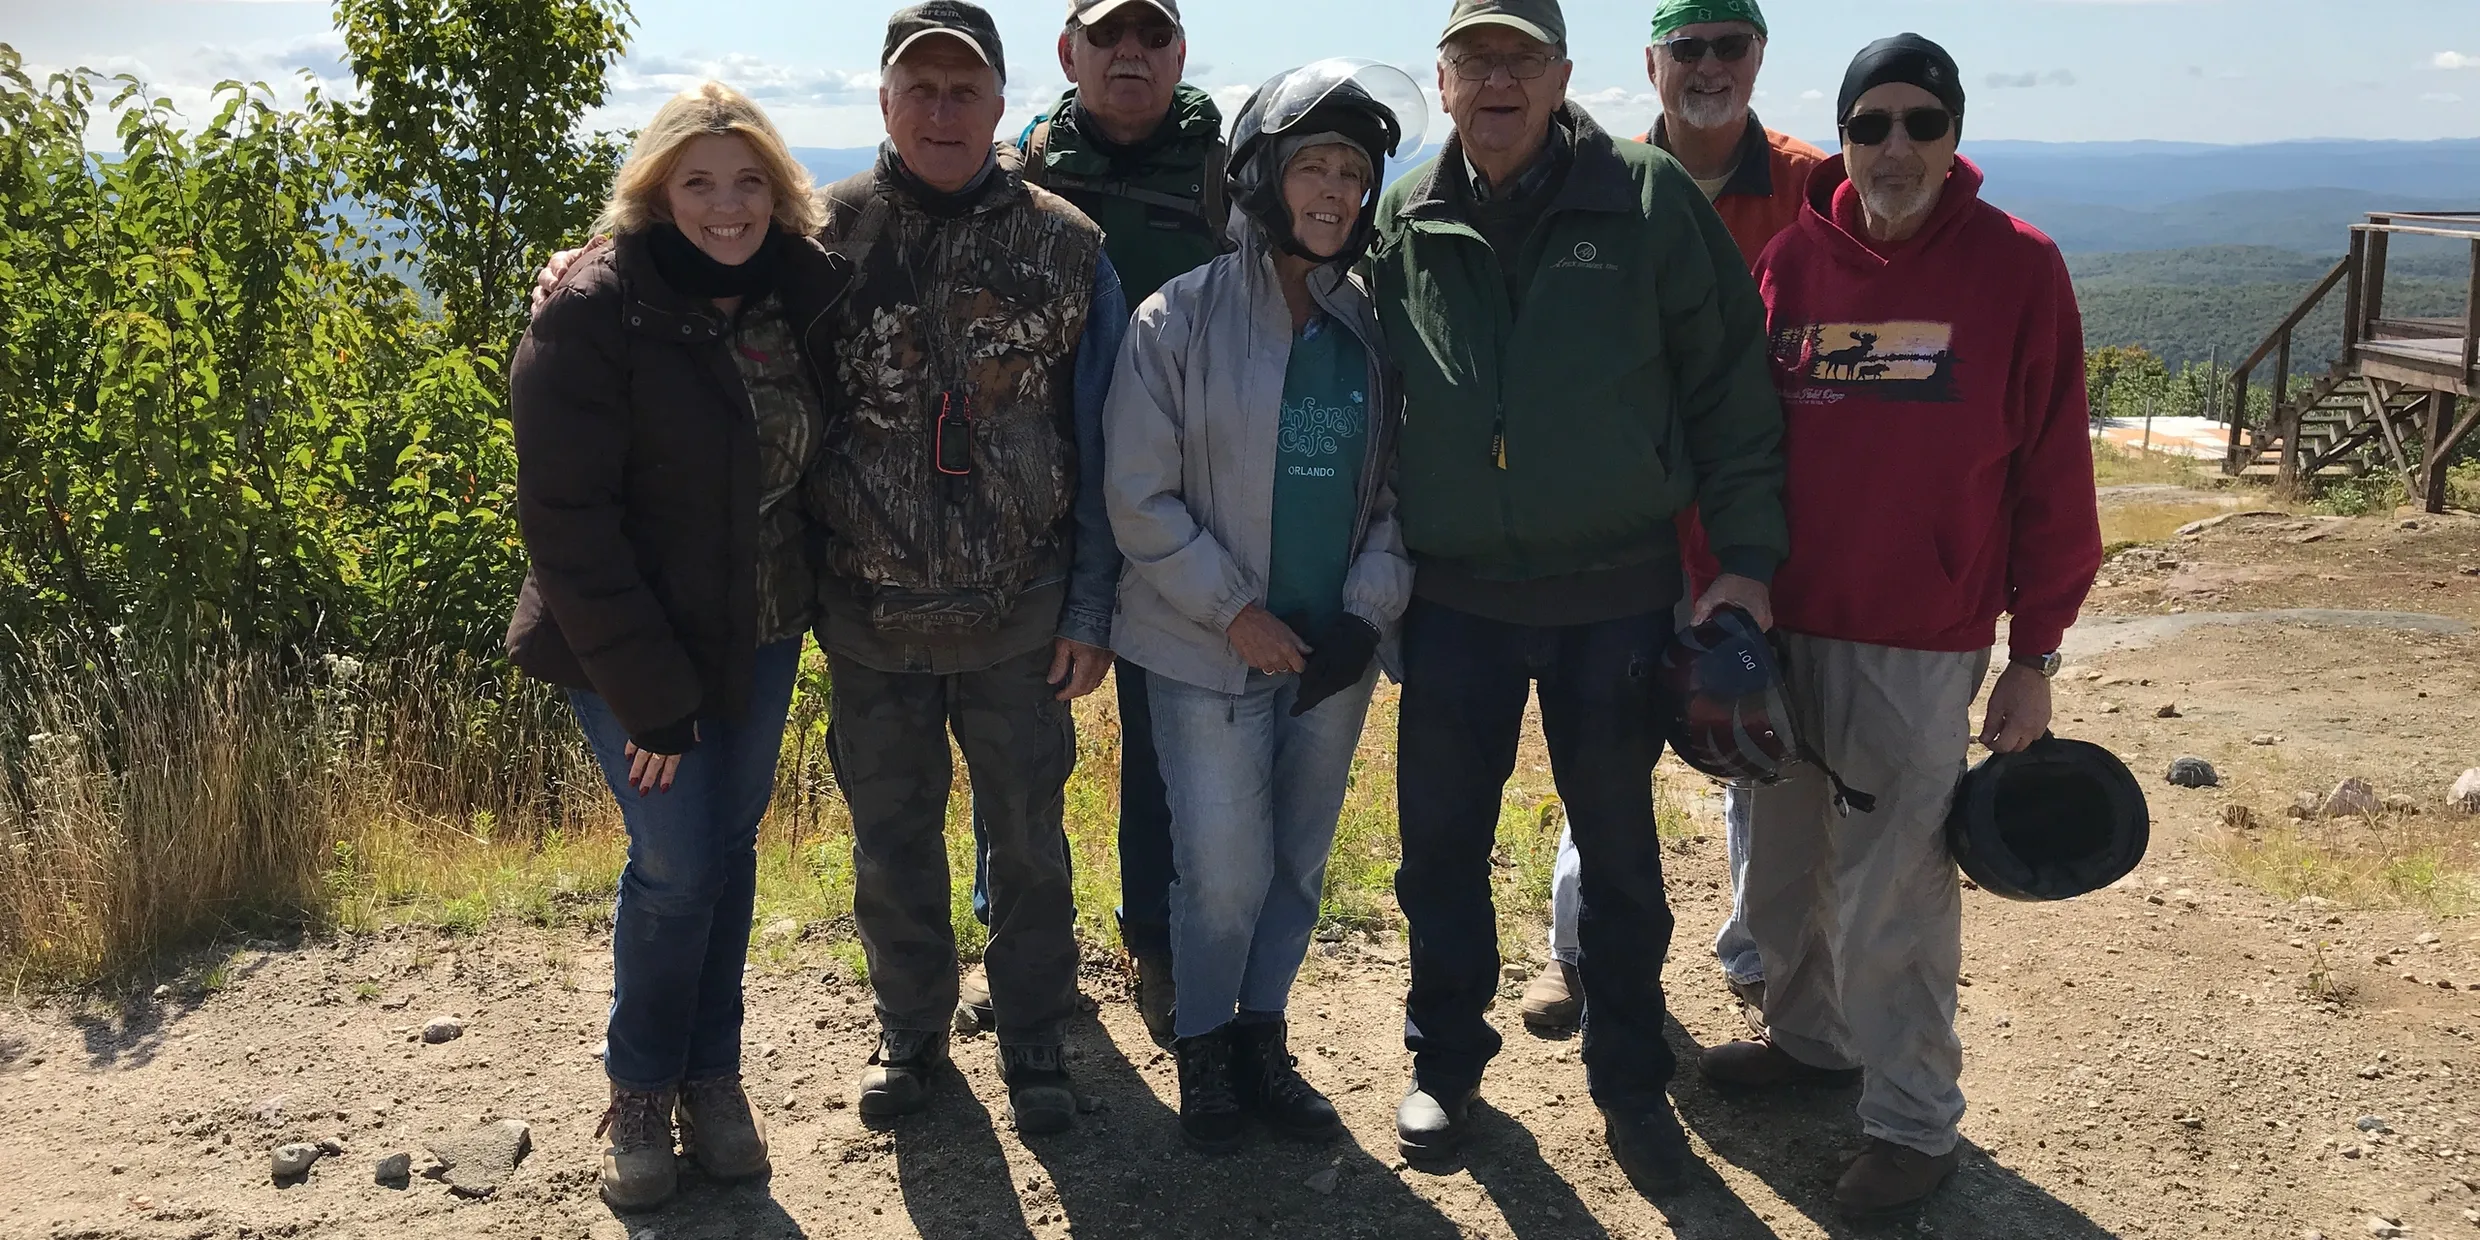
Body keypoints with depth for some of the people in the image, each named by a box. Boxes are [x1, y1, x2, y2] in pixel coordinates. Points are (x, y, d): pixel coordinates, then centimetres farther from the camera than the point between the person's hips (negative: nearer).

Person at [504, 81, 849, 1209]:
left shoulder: (804, 292, -2)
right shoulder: (595, 312, -18)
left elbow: (823, 450, 9)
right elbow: (564, 515, -19)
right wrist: (648, 692, -19)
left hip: (761, 636, 5)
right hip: (635, 643, -5)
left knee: (730, 850, 12)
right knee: (677, 864, -2)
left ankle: (713, 1074, 29)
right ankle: (641, 1090, 22)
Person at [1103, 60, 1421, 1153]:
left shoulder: (1369, 327, 2)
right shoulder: (1181, 320, -9)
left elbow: (1394, 486, 5)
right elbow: (1138, 497, -10)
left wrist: (1369, 609, -8)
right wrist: (1234, 612, -13)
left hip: (1334, 652, 4)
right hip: (1212, 651, -4)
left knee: (1300, 861, 14)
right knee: (1225, 870, -2)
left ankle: (1261, 1039, 34)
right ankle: (1203, 1053, 23)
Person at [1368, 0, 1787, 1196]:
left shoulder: (1650, 200, -5)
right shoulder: (1402, 226, 1)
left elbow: (1728, 385, -3)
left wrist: (1744, 553, -6)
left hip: (1617, 594, -1)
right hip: (1454, 597, 2)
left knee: (1619, 847, 11)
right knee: (1440, 839, 10)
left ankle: (1629, 1083, 29)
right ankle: (1444, 1062, 31)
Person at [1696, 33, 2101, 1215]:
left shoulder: (2017, 271, -6)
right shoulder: (1791, 260, 2)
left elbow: (2051, 478, -4)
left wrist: (2035, 655, -3)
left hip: (1922, 645, -4)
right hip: (1783, 629, 4)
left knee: (1891, 893, 0)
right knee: (1783, 864, 16)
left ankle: (1913, 1120, 17)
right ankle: (1807, 1035, 38)